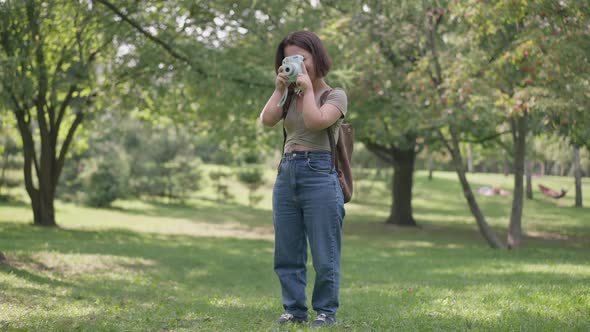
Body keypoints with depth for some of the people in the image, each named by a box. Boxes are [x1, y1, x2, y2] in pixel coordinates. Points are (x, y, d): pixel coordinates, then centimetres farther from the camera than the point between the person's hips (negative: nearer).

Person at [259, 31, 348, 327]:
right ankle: (294, 310, 14)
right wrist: (280, 88, 1)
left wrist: (308, 88, -7)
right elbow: (266, 120, 1)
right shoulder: (291, 97, 17)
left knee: (324, 254, -2)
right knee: (287, 253, 6)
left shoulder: (335, 96, 3)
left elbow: (315, 121, -17)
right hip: (286, 174, 6)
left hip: (319, 174, -6)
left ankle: (325, 311, 7)